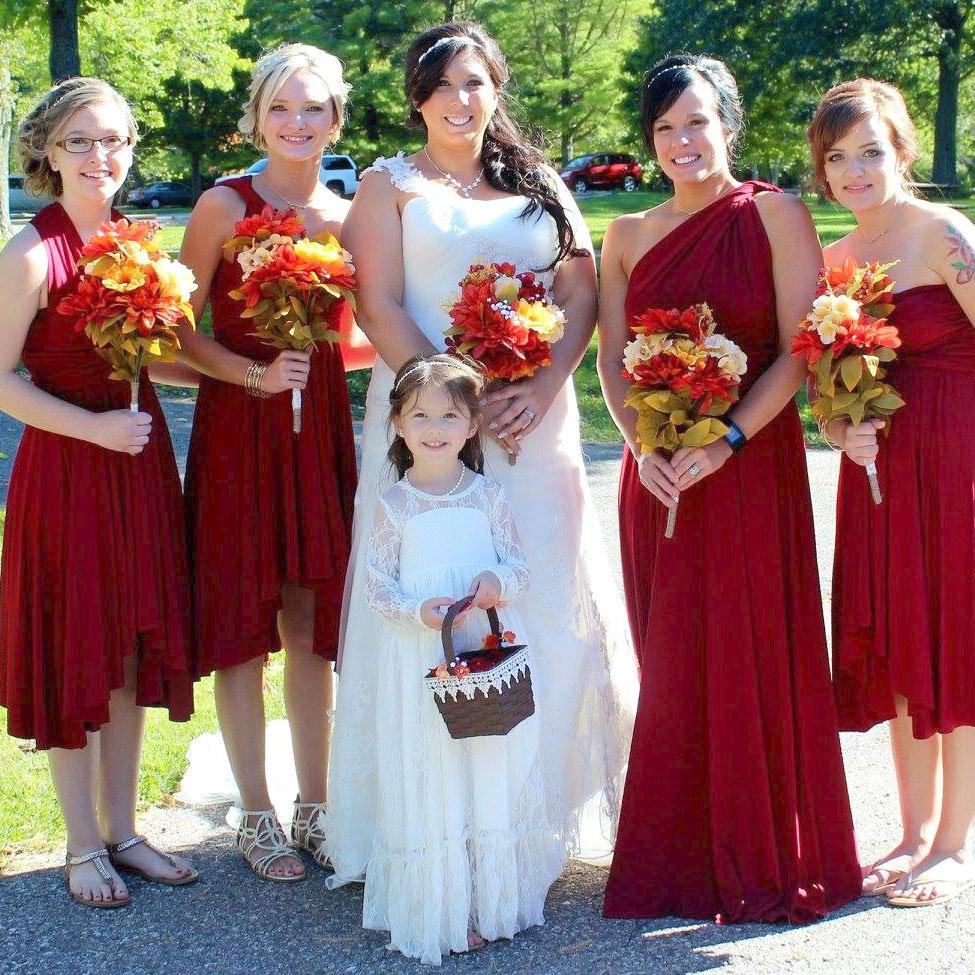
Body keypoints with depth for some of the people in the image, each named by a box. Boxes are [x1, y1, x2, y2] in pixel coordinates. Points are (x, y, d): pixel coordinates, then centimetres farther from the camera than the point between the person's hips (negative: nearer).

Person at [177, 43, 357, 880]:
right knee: (244, 622, 4)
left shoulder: (348, 216, 6)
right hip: (239, 431, -4)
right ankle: (257, 817, 17)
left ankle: (315, 807, 22)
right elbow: (181, 331, -7)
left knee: (314, 622, 10)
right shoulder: (224, 207, -6)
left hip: (321, 426, 4)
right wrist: (256, 374, -18)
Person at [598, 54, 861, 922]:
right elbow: (613, 361, 8)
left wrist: (726, 442, -17)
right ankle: (684, 858, 17)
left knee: (755, 657, -1)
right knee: (672, 664, 6)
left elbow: (800, 353, -7)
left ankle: (765, 860, 13)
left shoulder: (775, 215, -1)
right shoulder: (628, 238, 11)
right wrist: (642, 446, -10)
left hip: (752, 465, -4)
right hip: (659, 472, 4)